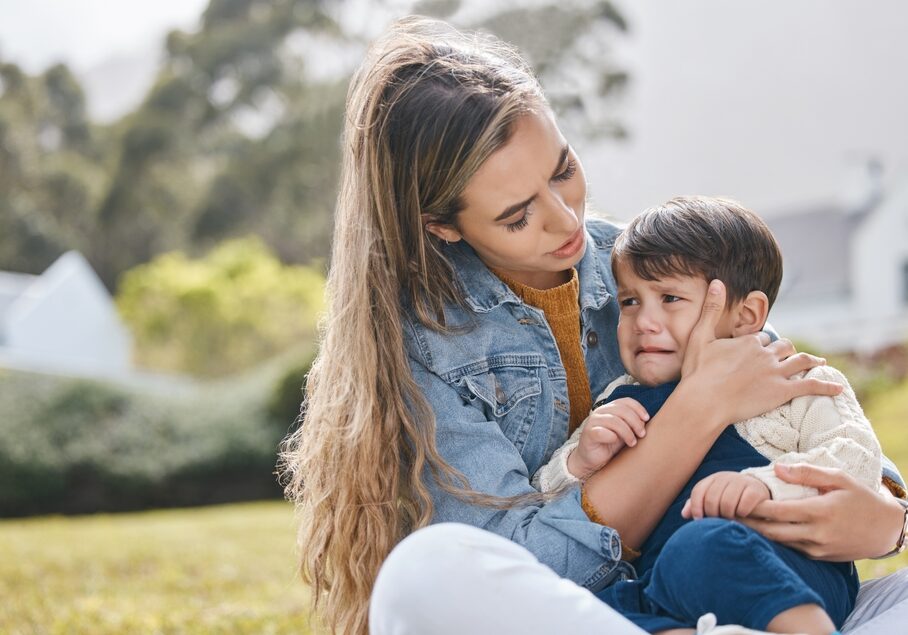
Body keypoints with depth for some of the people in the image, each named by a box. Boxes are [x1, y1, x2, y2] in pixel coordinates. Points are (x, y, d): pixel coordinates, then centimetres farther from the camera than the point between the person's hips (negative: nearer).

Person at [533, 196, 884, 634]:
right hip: (659, 596, 4)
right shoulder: (619, 408, 24)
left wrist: (765, 483, -22)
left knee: (702, 548, -38)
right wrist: (579, 462, -1)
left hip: (791, 581, -3)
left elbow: (857, 457, -4)